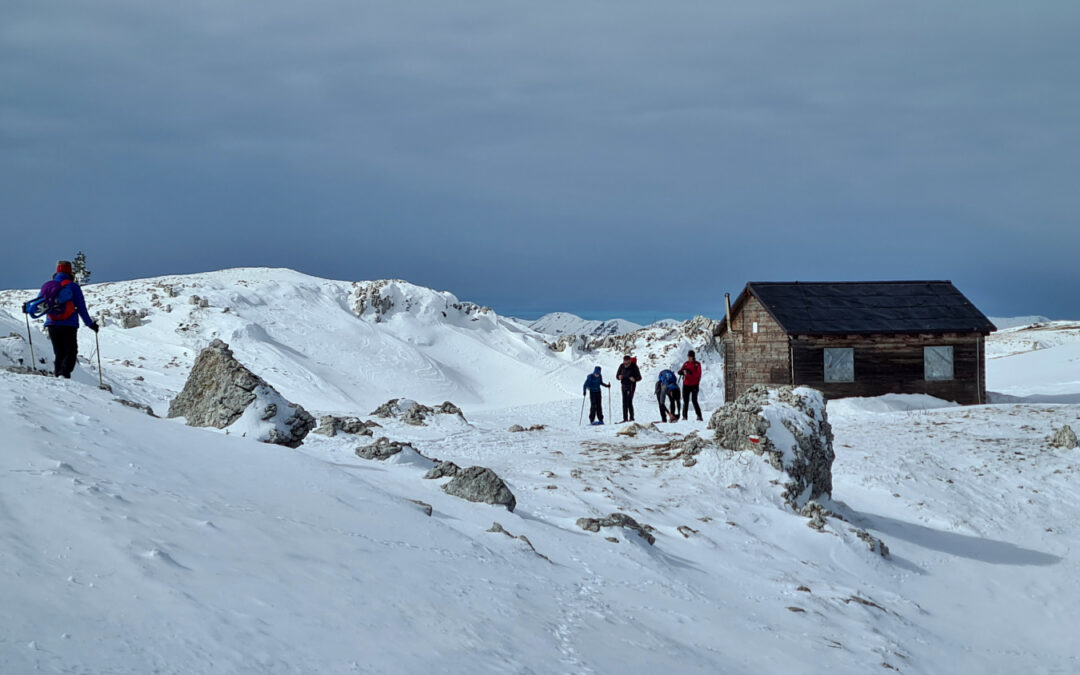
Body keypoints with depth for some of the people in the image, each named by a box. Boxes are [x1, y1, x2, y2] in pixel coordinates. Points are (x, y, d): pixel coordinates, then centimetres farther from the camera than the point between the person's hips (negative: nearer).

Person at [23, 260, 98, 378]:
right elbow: (81, 309, -4)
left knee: (59, 354, 13)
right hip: (69, 326, -3)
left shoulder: (47, 286, 7)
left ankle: (57, 374, 0)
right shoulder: (73, 286, -3)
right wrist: (90, 324, 4)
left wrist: (27, 309, 34)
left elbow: (37, 304, 13)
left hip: (51, 325, 3)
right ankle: (65, 373, -21)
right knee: (70, 353, 1)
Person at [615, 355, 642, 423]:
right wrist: (619, 377, -14)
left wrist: (634, 379, -28)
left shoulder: (634, 366, -11)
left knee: (629, 402, -13)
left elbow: (639, 378, -7)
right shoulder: (622, 366, 0)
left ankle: (631, 417, -9)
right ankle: (625, 418, 8)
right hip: (624, 386, 5)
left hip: (631, 385, -5)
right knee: (624, 402, 5)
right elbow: (617, 376, 10)